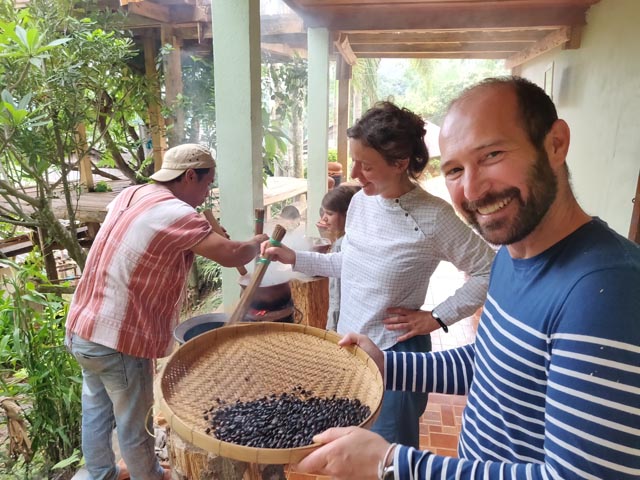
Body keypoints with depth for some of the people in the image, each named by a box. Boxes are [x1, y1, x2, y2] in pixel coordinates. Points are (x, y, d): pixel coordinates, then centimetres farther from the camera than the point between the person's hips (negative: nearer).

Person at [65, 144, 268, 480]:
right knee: (135, 423, 15)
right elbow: (230, 255, -25)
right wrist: (256, 244, -4)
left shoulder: (130, 195, 4)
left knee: (96, 410, 25)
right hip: (118, 340, -8)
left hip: (82, 329, 9)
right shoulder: (174, 213, -21)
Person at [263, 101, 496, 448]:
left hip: (394, 355, -6)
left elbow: (490, 272, -13)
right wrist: (293, 258, 6)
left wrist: (436, 318, -14)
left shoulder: (433, 217, -20)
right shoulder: (360, 201, -1)